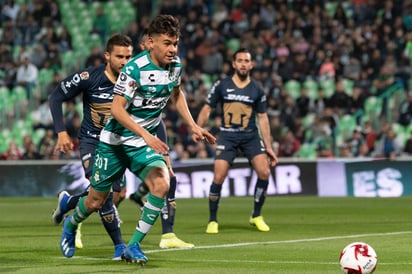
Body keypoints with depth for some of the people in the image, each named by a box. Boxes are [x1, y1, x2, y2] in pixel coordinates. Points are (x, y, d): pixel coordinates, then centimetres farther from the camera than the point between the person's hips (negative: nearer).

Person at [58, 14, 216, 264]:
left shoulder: (176, 66, -4)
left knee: (161, 185, -24)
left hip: (145, 143, 4)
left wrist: (193, 125, 11)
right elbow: (117, 109, -27)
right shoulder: (134, 69, -24)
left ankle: (134, 246, -12)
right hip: (115, 141, -4)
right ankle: (71, 225, 44)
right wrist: (146, 135, -37)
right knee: (96, 201, 8)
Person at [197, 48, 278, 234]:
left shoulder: (257, 90, 4)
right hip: (227, 136, -2)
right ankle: (212, 220, 4)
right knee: (218, 177, -14)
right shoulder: (221, 86, 0)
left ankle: (256, 216, 5)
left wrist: (268, 147, 7)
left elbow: (262, 118, 9)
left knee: (264, 172, -15)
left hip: (251, 135, 2)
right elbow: (207, 109, 5)